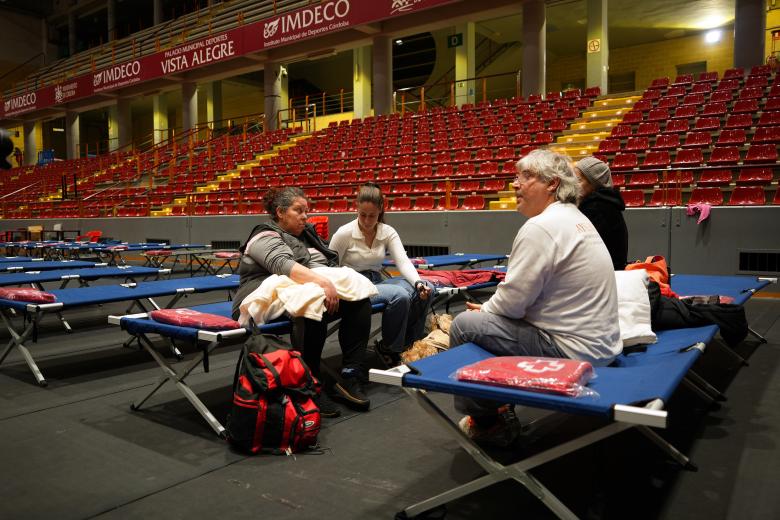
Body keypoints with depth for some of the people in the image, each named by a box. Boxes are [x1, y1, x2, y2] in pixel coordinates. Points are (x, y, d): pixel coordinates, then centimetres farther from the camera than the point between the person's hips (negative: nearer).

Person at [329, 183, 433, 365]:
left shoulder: (388, 232, 1)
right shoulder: (344, 233, -10)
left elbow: (403, 261, -11)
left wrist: (418, 282, -29)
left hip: (377, 281, 5)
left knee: (426, 289, -18)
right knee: (400, 295, -32)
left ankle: (410, 344, -1)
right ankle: (389, 350, -9)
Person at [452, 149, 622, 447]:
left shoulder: (541, 227, -20)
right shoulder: (576, 219, 12)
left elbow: (513, 301, -18)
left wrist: (486, 308, 2)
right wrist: (492, 307, 10)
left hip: (572, 349, -10)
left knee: (464, 325, -6)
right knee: (487, 320, 19)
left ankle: (485, 422, 13)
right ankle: (497, 410, 26)